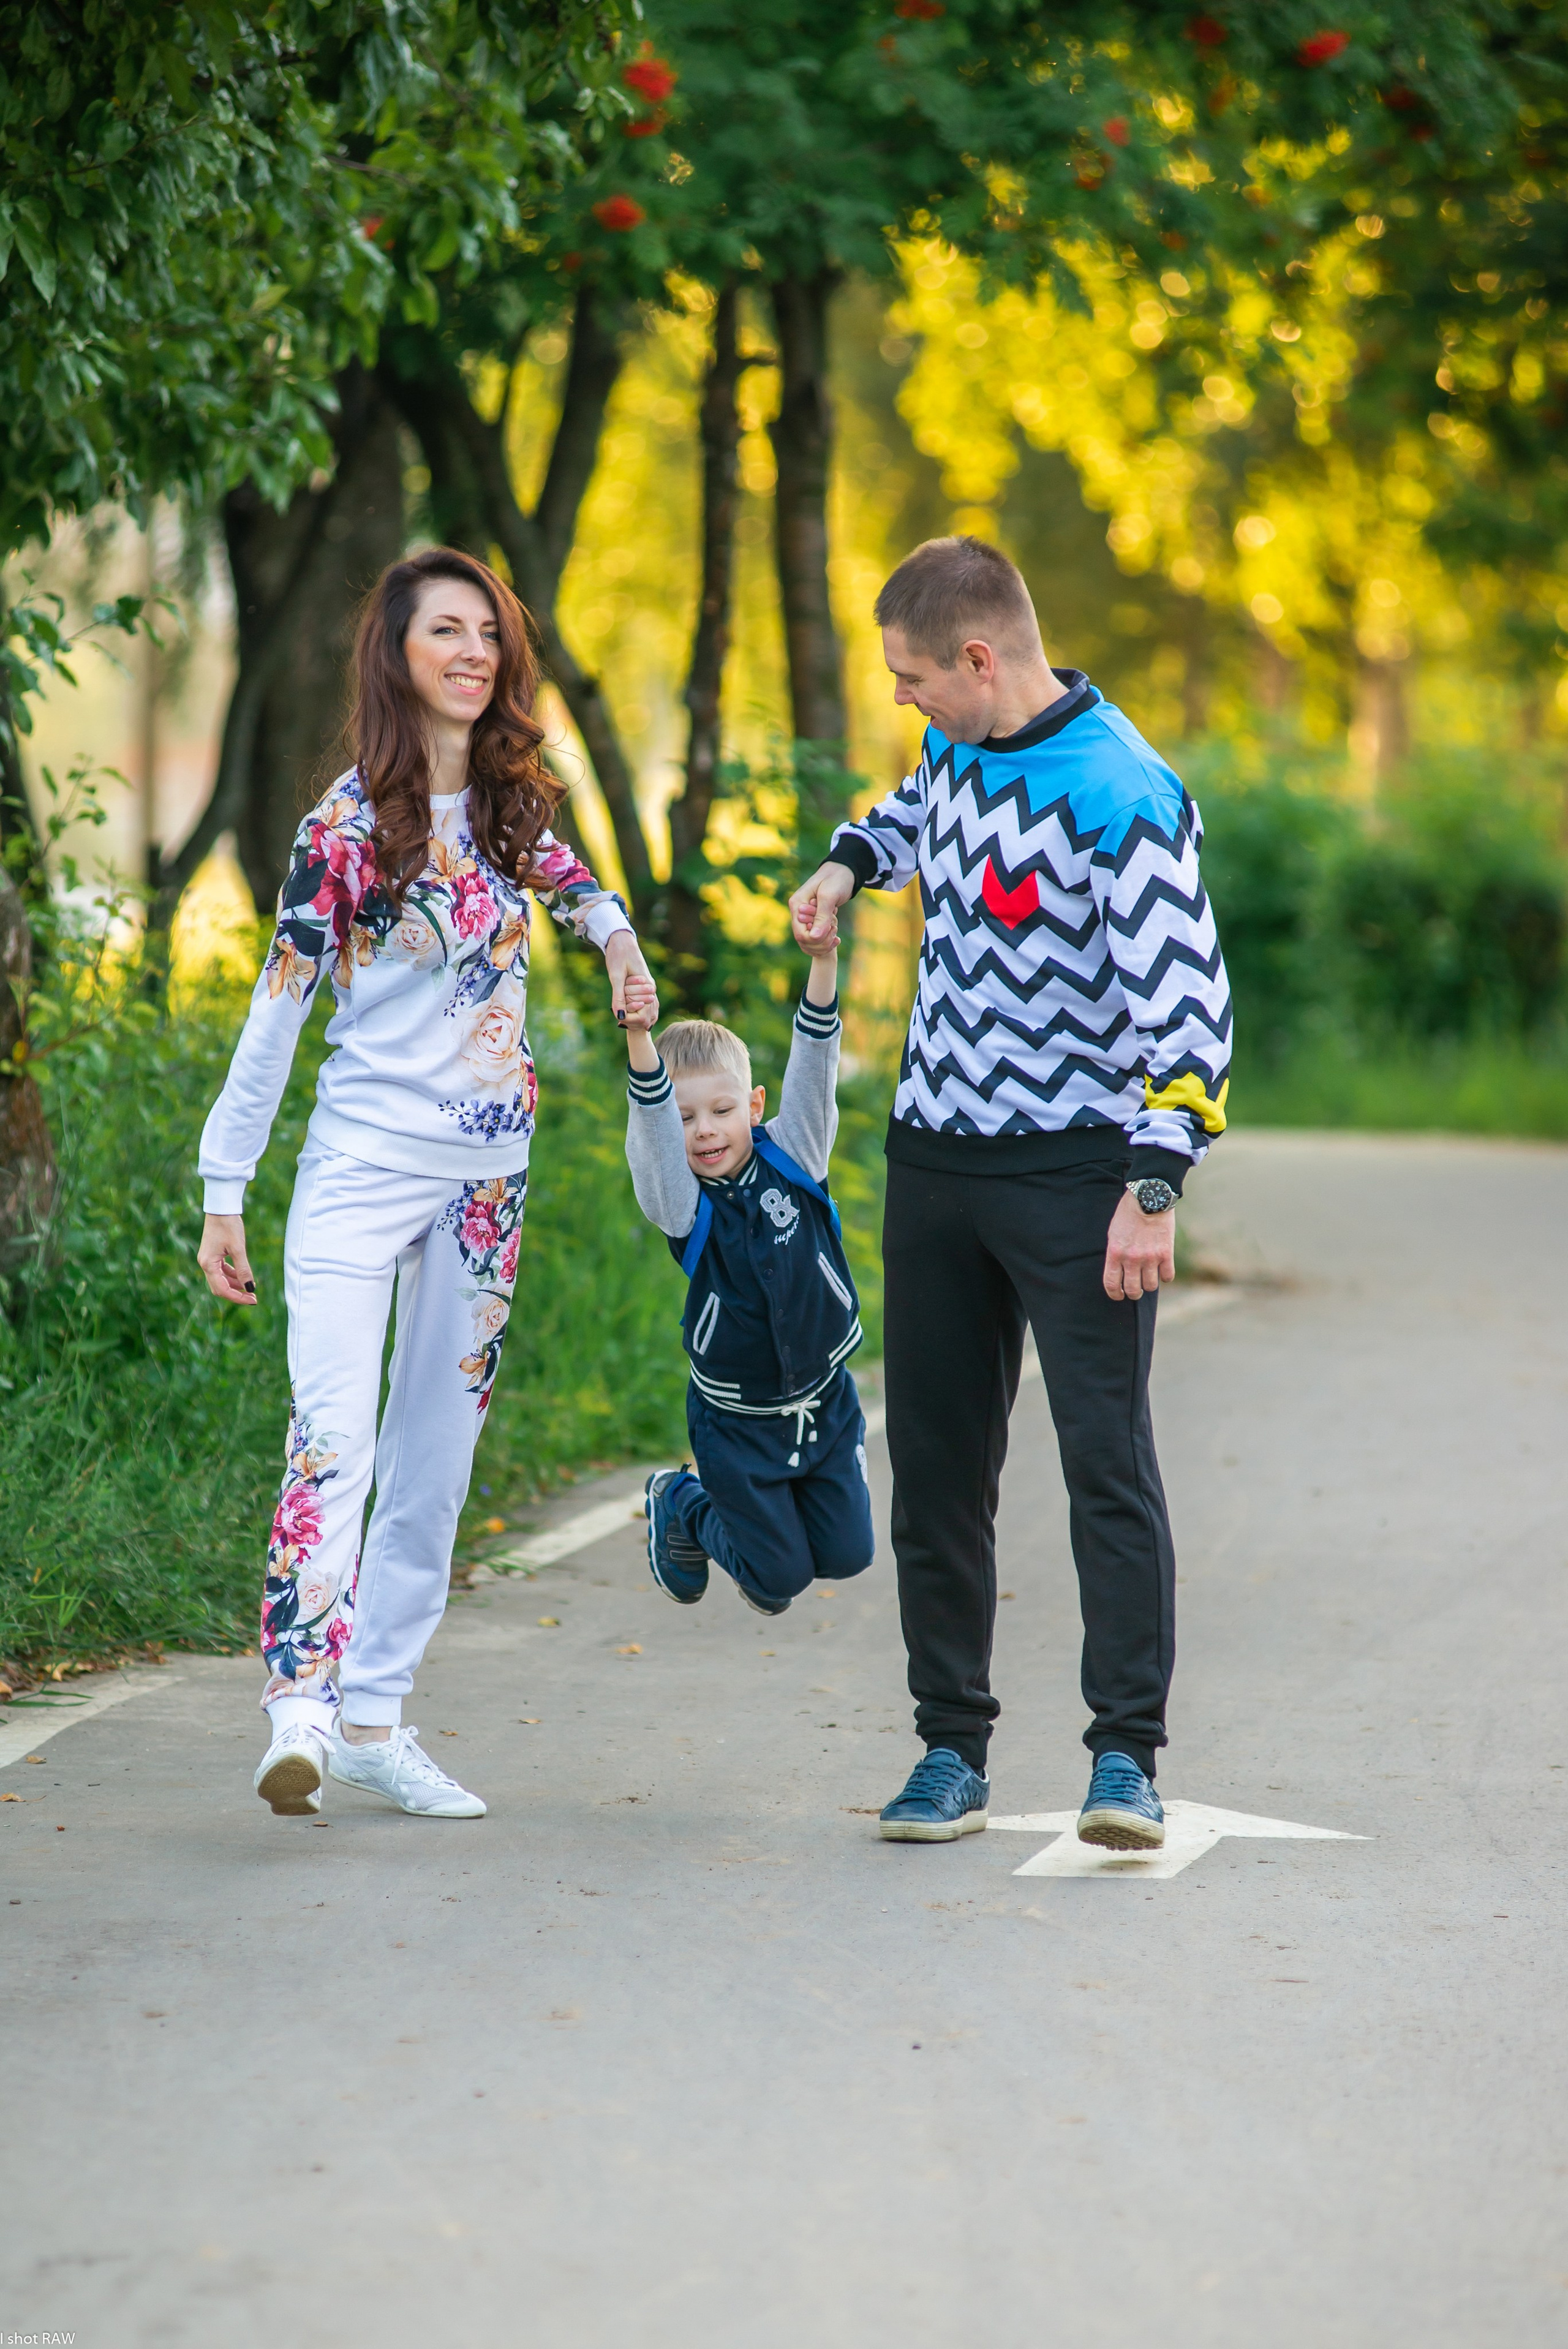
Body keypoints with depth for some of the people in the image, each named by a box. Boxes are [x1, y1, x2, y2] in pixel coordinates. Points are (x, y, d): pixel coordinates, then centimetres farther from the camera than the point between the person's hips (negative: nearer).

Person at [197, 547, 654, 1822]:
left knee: (437, 1453, 6)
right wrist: (225, 1190, -9)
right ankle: (300, 1704, -28)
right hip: (363, 1166, -6)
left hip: (488, 1177, 6)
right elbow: (278, 1006, -8)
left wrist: (613, 930, 10)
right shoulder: (350, 827, -10)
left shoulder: (509, 798, 6)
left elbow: (554, 860, 32)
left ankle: (375, 1714, 11)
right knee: (332, 1435, -19)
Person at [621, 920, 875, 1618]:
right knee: (780, 1574, 4)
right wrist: (640, 1039, -50)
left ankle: (771, 1517, 36)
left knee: (847, 1553, 5)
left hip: (824, 1399, 3)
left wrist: (822, 961, -34)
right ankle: (680, 1506, 31)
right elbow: (650, 1122, -32)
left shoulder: (790, 1161, -7)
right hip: (737, 1421, -3)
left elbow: (813, 1070, -19)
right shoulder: (682, 1200, -14)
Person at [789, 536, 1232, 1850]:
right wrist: (851, 863, 15)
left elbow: (1186, 999, -21)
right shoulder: (959, 748, 7)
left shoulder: (1119, 795, -18)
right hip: (936, 1154, 8)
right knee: (936, 1459, 8)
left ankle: (1127, 1756, -5)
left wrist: (1153, 1187, -24)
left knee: (1108, 1459, -10)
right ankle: (952, 1751, 15)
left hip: (1073, 1171, -8)